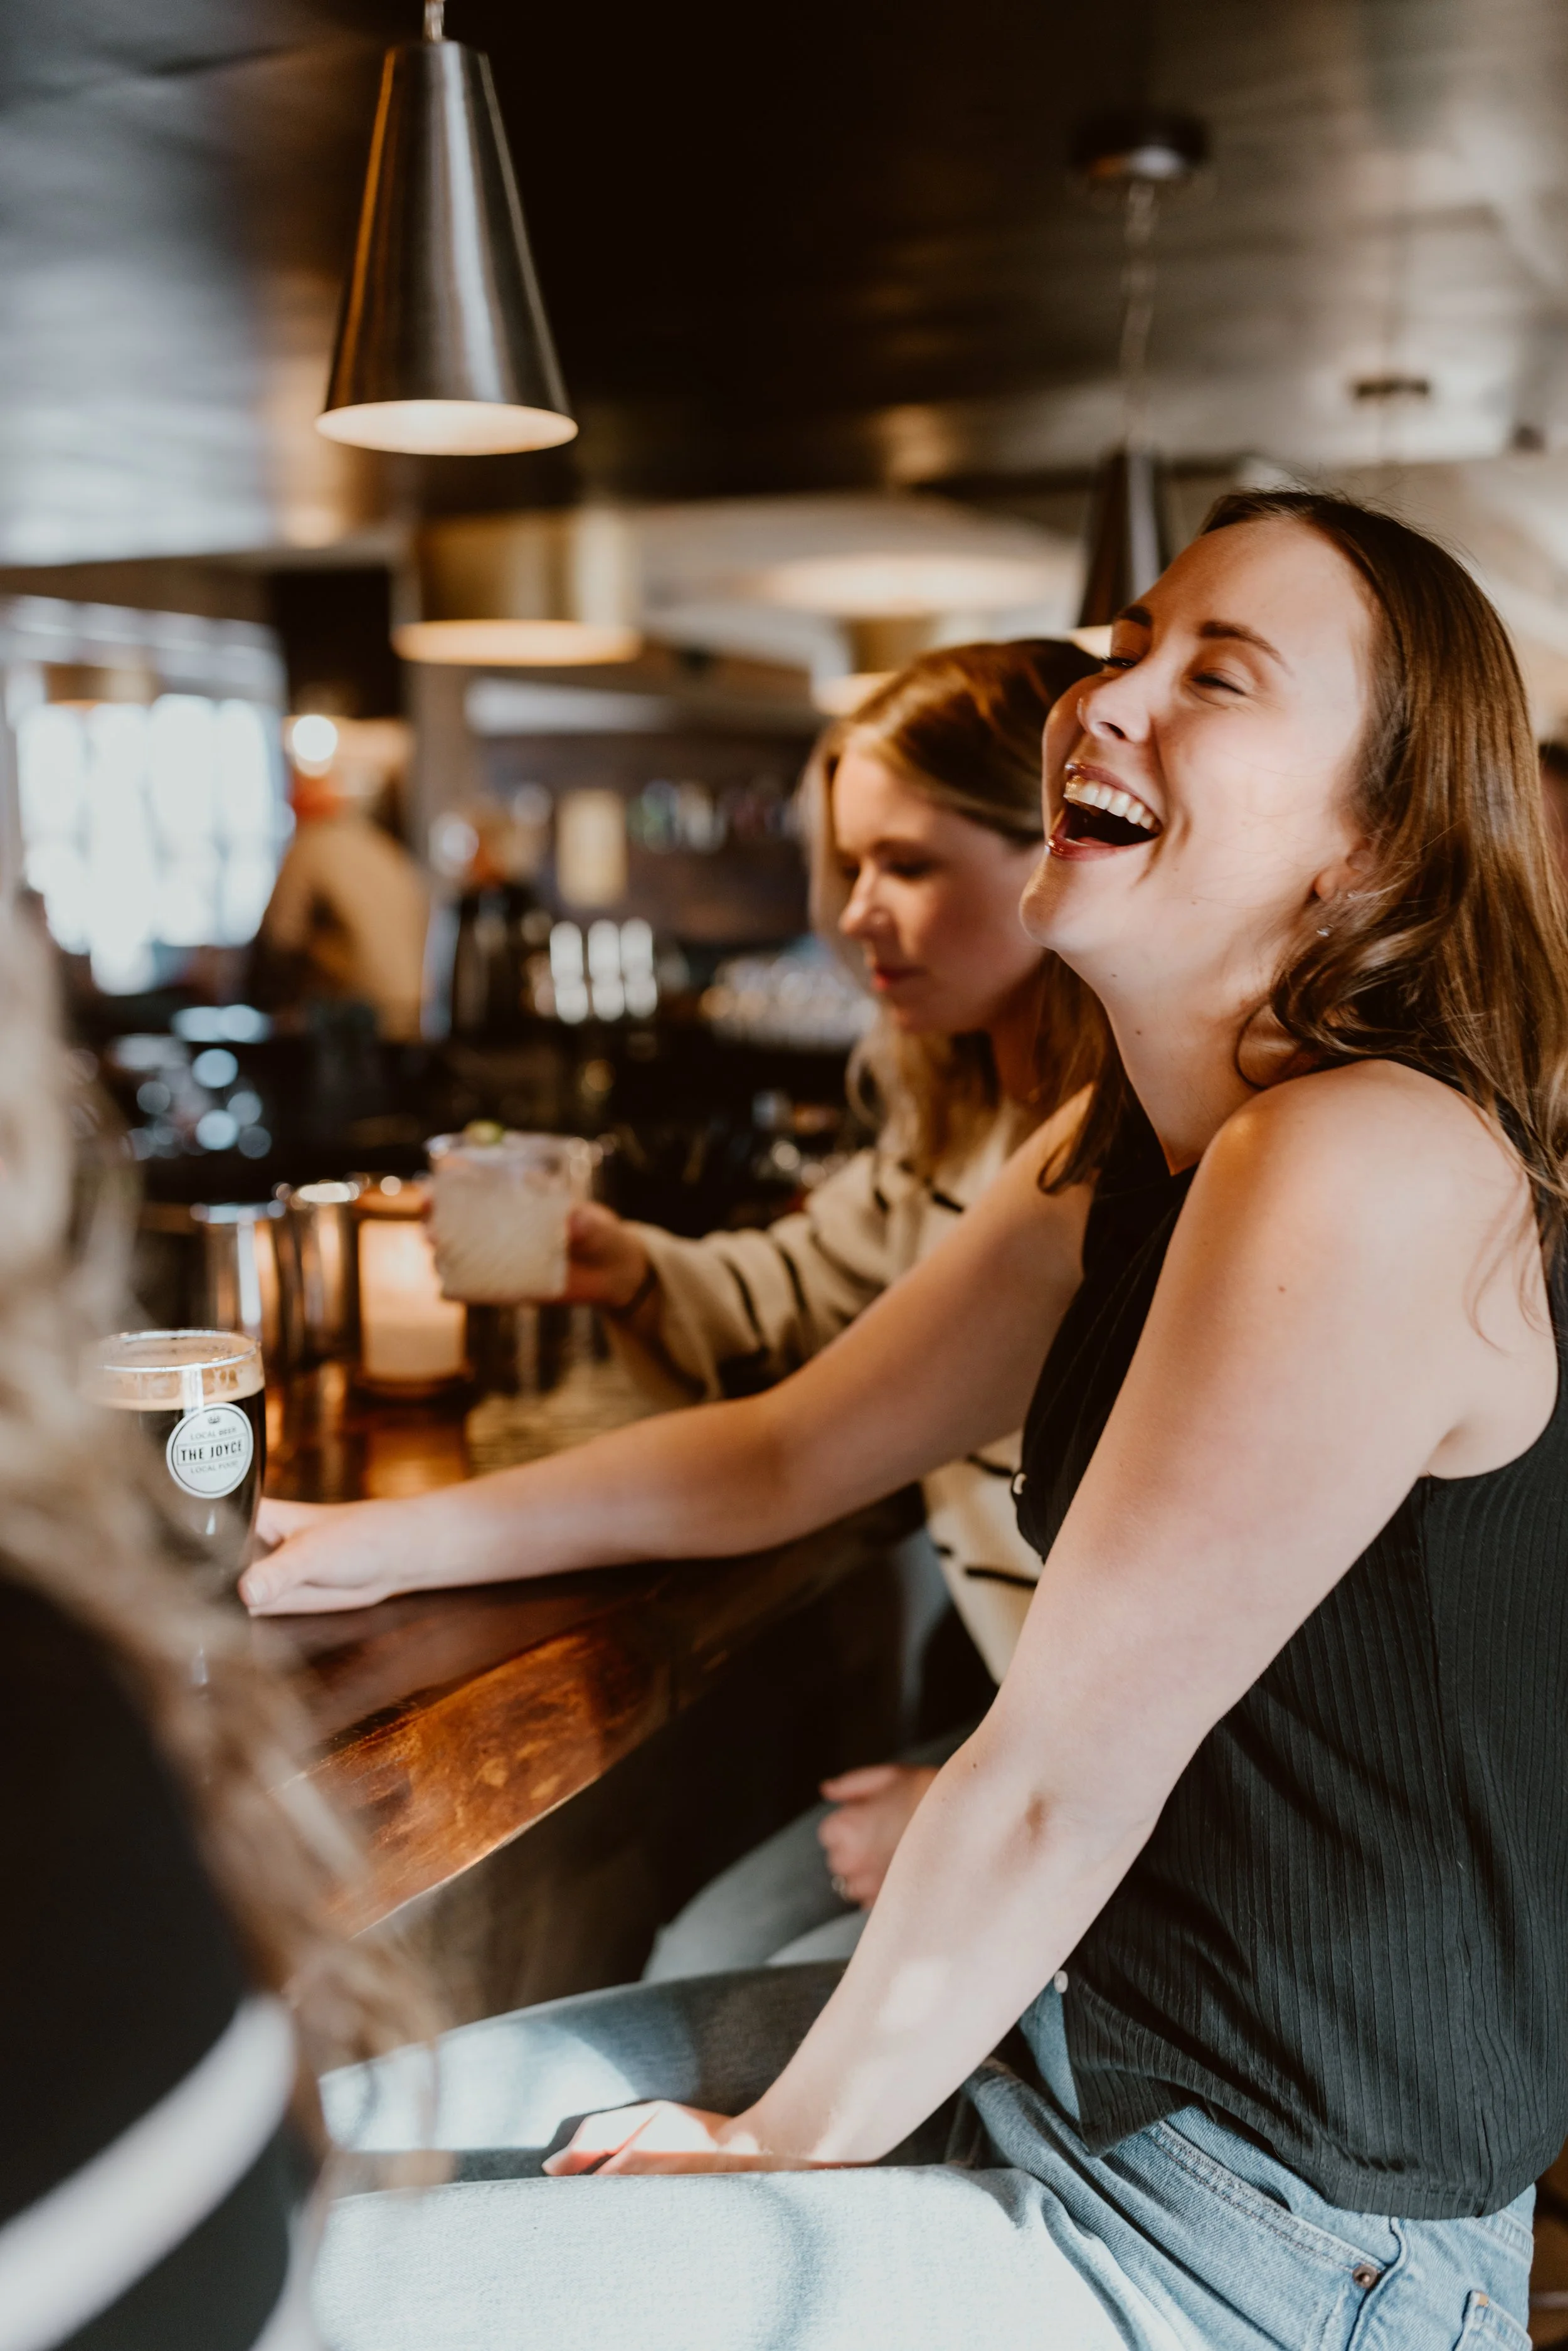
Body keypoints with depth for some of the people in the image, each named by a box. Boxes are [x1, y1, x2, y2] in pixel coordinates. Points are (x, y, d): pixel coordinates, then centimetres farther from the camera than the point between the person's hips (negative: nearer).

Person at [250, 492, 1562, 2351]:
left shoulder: (1369, 1171, -27)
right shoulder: (1126, 1149, 3)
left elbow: (1056, 1787, -22)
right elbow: (796, 1448, 13)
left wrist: (781, 2142, -8)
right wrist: (379, 1546, 16)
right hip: (1058, 2039, 8)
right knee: (333, 2130, 12)